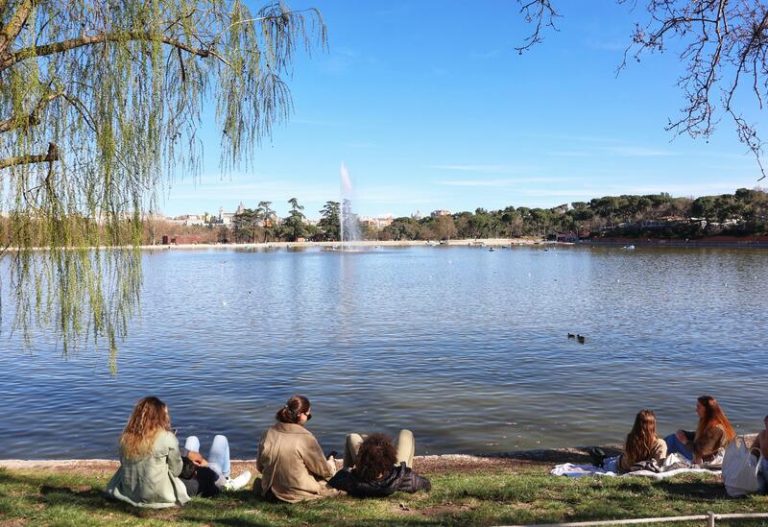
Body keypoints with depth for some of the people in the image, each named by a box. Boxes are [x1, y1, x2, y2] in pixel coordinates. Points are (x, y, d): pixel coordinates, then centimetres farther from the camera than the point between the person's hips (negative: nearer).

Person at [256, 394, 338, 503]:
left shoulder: (269, 433, -7)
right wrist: (331, 462, 12)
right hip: (299, 493, -5)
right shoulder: (305, 438, -22)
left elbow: (260, 467, 5)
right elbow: (325, 471, -10)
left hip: (271, 493, 6)